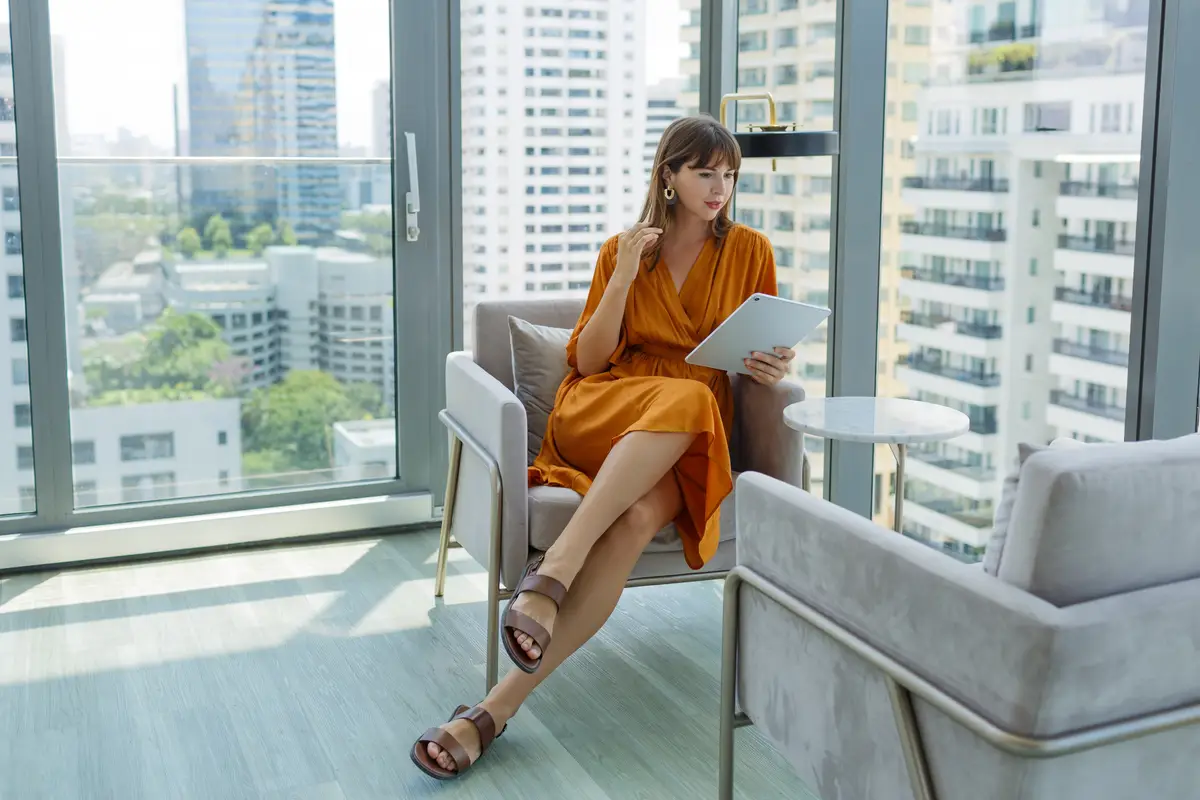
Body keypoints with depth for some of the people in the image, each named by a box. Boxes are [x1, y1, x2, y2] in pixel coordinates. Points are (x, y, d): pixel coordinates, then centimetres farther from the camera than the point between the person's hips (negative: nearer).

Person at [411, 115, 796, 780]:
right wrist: (624, 277, -6)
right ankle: (556, 574, -43)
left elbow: (769, 350, 19)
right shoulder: (623, 251, 13)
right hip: (596, 413, 0)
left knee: (642, 513, -36)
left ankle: (499, 704, -41)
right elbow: (587, 361, 7)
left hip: (689, 444, 0)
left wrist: (775, 368, -6)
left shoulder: (750, 252, 14)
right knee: (687, 398, -37)